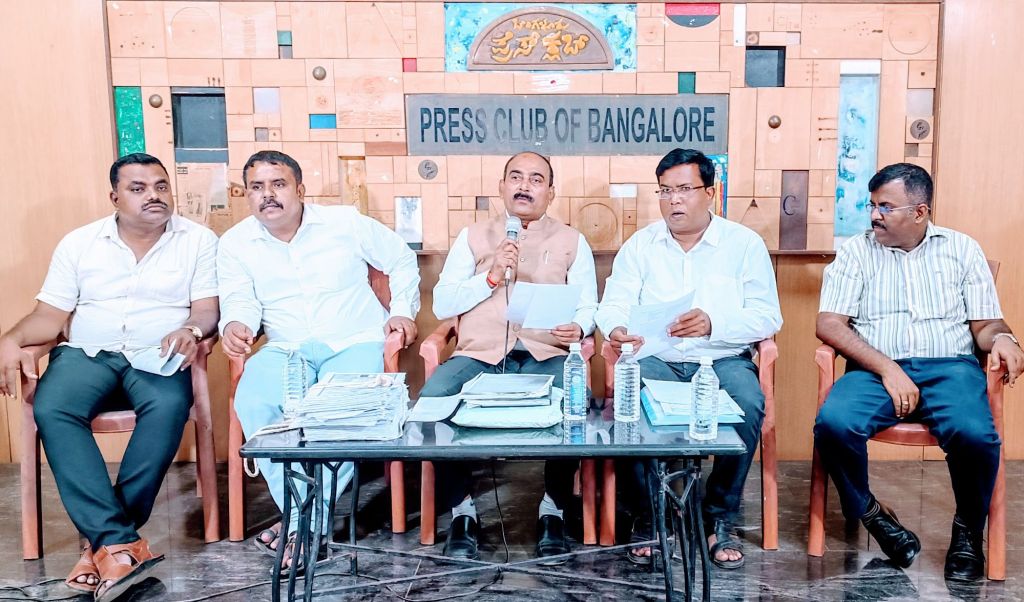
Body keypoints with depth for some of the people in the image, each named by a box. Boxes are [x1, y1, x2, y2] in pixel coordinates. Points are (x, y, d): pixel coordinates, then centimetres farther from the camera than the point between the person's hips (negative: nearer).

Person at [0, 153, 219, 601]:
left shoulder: (198, 240, 4)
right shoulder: (79, 243, 10)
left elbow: (207, 308, -2)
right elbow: (50, 314, 8)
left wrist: (190, 329, -25)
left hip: (157, 357, -2)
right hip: (86, 354, 2)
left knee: (168, 406, -35)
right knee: (51, 410, -30)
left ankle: (101, 538, -24)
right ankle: (120, 541, -34)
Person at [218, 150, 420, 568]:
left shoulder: (345, 222, 2)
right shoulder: (235, 243, 8)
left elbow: (402, 260, 12)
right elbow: (240, 300, -1)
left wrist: (402, 310, 0)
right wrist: (235, 324, -25)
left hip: (355, 343, -2)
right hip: (285, 350, 2)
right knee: (251, 404, -31)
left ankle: (302, 523, -18)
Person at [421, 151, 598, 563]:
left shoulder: (571, 241, 17)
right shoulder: (474, 236, 17)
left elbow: (587, 307, 12)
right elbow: (441, 304, 9)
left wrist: (577, 328, -11)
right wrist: (491, 277, -4)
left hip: (545, 356, 0)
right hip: (479, 354, 1)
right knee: (432, 400, -30)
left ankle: (554, 511, -9)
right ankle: (461, 511, -9)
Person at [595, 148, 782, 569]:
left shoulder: (745, 243, 4)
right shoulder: (640, 245, 10)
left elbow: (768, 316, -4)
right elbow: (614, 305, 1)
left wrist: (713, 324, -23)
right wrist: (616, 330, -24)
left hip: (723, 360, 0)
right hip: (655, 359, 1)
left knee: (749, 405, -32)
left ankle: (721, 518, -10)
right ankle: (645, 517, -8)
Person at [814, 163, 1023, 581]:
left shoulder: (961, 249, 15)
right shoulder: (857, 251, 10)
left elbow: (985, 323, 13)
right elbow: (828, 324, -1)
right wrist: (887, 369, -12)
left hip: (949, 368, 1)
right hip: (876, 369, 0)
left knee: (975, 434, -32)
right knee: (833, 424, -31)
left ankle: (968, 529, 0)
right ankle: (869, 512, -1)